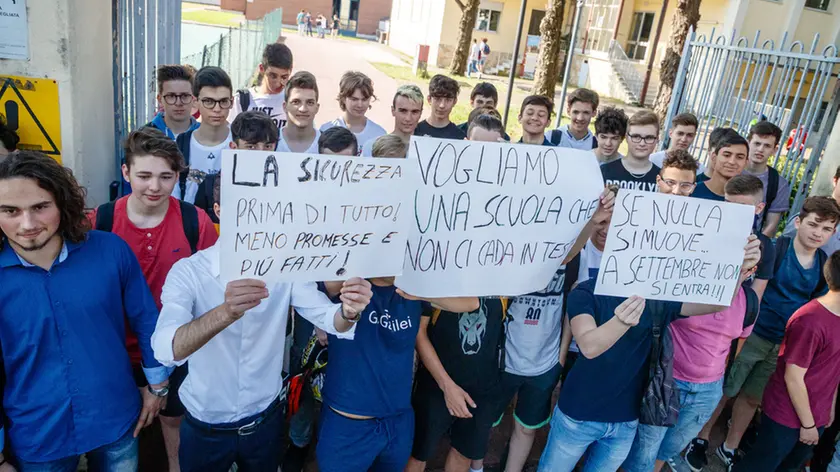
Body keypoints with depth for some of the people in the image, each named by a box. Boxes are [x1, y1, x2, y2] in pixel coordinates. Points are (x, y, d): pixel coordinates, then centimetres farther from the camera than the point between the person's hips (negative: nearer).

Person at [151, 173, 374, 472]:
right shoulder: (188, 271, -18)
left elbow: (329, 318, -17)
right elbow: (166, 349, -33)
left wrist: (348, 312, -40)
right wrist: (226, 313, -51)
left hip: (266, 419, 2)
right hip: (206, 427, -2)